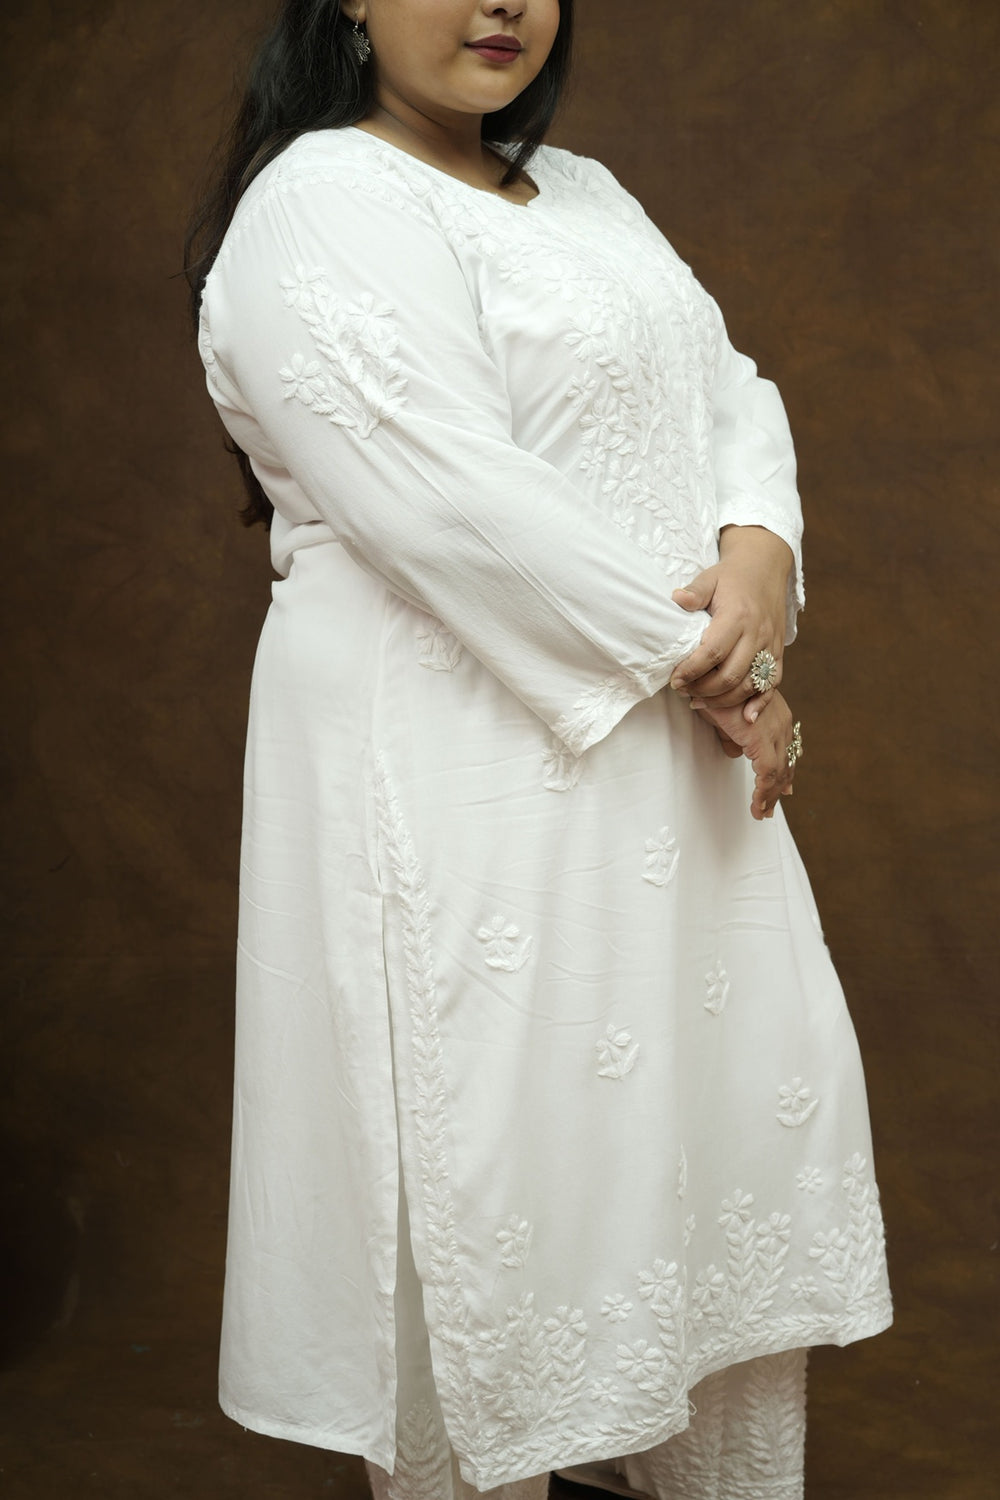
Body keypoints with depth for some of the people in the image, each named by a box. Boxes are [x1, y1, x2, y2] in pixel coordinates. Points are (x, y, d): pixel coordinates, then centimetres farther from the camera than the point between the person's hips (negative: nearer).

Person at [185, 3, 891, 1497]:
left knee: (740, 1067, 13)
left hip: (669, 747, 9)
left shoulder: (584, 193, 17)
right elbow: (460, 508, -22)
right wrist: (705, 662, -16)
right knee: (502, 1133, 0)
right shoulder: (322, 209, -12)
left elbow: (730, 391, 12)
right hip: (472, 775, -9)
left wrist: (759, 557, -10)